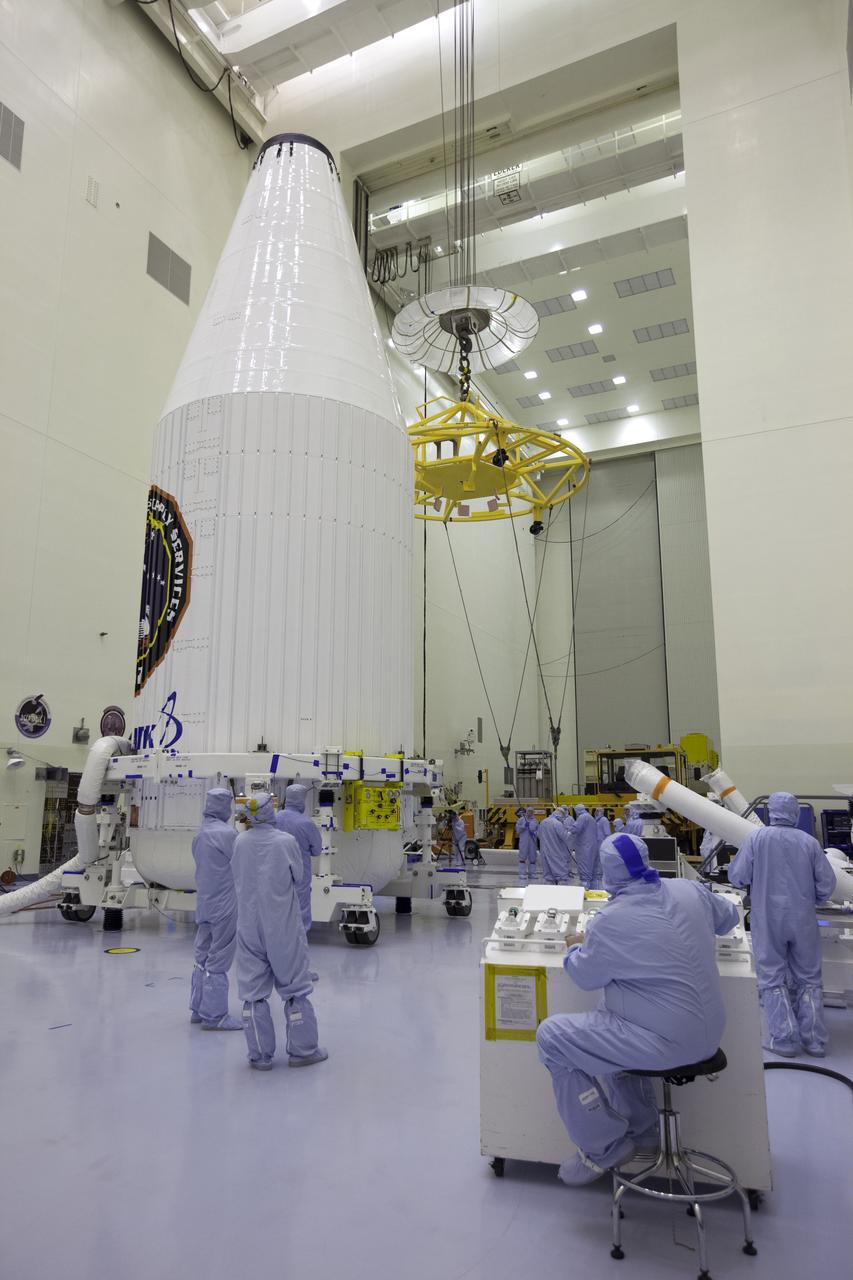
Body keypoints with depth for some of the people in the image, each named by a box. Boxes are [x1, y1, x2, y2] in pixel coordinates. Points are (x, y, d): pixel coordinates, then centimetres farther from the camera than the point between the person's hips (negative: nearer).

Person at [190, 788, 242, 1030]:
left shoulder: (199, 834, 10)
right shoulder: (226, 833, -18)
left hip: (204, 903, 8)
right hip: (224, 905, -8)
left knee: (203, 956, 15)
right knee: (218, 960, -2)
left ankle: (198, 1009, 24)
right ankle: (214, 1016, 4)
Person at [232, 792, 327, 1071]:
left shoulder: (240, 842, -7)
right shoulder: (286, 841, -14)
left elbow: (238, 879, 5)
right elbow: (298, 876, -2)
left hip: (249, 925, 2)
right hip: (284, 927, -2)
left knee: (253, 991, 11)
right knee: (294, 986, 11)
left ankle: (260, 1055, 16)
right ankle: (302, 1050, 19)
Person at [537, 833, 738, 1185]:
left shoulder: (608, 922, -19)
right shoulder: (690, 890, -3)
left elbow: (585, 977, -2)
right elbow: (728, 917, 18)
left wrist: (575, 948, 19)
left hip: (669, 1040, -8)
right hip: (708, 1033, 8)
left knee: (552, 1037, 0)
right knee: (608, 1011, 28)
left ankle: (604, 1148, 11)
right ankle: (640, 1129, 35)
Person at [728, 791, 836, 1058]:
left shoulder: (756, 838, -7)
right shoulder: (809, 842, -2)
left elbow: (737, 878, -8)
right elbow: (827, 882, -1)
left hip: (768, 919, -2)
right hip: (803, 920, 2)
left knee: (773, 978, 8)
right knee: (809, 979, 15)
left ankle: (784, 1039, 6)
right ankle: (814, 1040, 17)